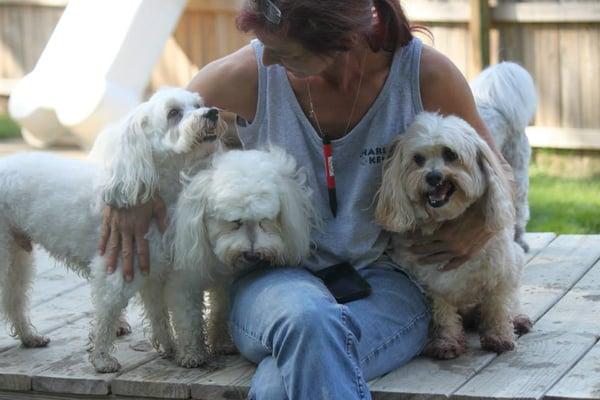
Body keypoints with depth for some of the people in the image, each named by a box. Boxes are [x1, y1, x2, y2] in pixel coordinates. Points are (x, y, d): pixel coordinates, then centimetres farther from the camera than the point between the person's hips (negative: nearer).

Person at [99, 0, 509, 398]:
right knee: (309, 320, -39)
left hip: (383, 278, -2)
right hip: (277, 278, 2)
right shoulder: (251, 73, -7)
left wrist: (478, 224, -14)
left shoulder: (426, 74, -9)